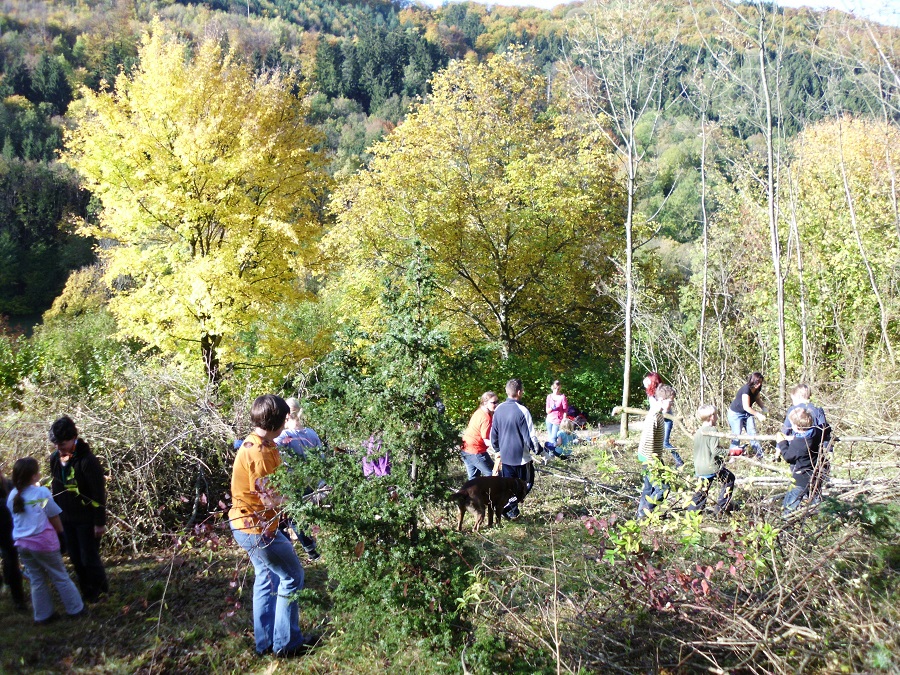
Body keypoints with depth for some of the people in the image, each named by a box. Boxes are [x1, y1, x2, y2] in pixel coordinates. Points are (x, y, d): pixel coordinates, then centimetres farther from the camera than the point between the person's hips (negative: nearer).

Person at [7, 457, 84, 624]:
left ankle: (43, 615, 21)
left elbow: (15, 519, 11)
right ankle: (76, 609, 15)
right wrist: (60, 533, 10)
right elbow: (54, 517, -4)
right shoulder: (42, 492, -12)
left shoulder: (12, 496, 2)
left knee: (37, 580, 16)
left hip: (22, 543, 5)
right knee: (60, 577, 8)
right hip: (43, 542, -5)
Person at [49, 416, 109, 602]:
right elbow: (56, 489, 14)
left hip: (86, 520, -7)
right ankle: (88, 592, 27)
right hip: (67, 519, 7)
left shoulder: (87, 460, -20)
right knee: (75, 559, 12)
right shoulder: (55, 459, 2)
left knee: (89, 558, -1)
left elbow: (99, 494, -18)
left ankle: (101, 592, 20)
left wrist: (100, 522, -16)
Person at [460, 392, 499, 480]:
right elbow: (487, 442, -20)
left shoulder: (479, 412, 8)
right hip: (476, 451, -9)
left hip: (466, 449, 9)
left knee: (473, 478, 16)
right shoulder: (486, 418, -19)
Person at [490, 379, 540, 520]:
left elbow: (493, 434, 8)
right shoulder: (522, 411, -19)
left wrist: (497, 449, 23)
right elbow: (530, 435, -15)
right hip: (521, 456, -6)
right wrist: (537, 449, 0)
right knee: (526, 484, 10)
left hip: (505, 456, 6)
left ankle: (512, 513, 19)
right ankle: (508, 506, -3)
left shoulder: (498, 409, -1)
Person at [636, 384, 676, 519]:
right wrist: (651, 462, -25)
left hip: (651, 458, 10)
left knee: (649, 487, 18)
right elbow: (647, 441, -26)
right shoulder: (654, 417, -22)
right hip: (651, 458, -10)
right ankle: (643, 513, 0)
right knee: (662, 488, -7)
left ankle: (641, 514, 27)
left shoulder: (657, 414, 10)